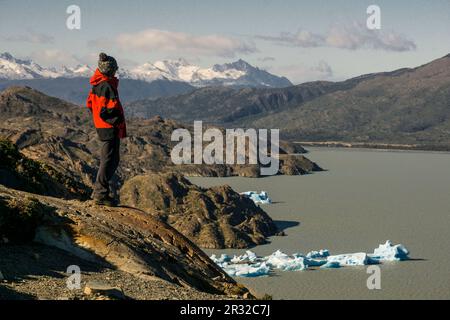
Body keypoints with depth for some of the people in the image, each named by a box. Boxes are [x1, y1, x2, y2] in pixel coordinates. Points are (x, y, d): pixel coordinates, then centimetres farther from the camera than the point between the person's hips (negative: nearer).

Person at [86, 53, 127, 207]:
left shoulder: (97, 84, 10)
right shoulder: (107, 86, -20)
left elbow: (90, 104, 19)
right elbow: (104, 111, -24)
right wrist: (118, 121, -13)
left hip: (103, 127, 10)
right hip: (110, 129, -10)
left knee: (112, 160, 18)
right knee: (109, 160, -3)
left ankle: (98, 191, 23)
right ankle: (101, 195, 0)